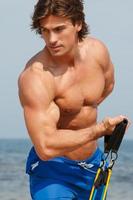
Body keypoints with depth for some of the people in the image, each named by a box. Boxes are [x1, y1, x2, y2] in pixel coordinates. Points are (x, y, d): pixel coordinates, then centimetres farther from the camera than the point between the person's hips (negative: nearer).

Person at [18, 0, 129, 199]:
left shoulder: (97, 51, -8)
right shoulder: (35, 76, -29)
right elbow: (46, 147, -34)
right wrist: (99, 130, -28)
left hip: (93, 163, 7)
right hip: (52, 170, -7)